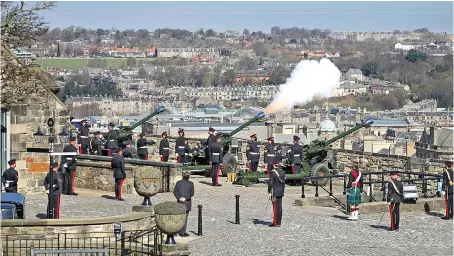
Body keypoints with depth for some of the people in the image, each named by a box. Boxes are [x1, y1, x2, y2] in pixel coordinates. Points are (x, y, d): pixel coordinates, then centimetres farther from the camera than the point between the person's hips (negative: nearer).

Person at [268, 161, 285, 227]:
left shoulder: (273, 172, -14)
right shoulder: (282, 172, 8)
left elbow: (270, 183, -17)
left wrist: (269, 192, -11)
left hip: (274, 192, -7)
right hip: (280, 193, 7)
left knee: (275, 207, -6)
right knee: (279, 207, 8)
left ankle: (275, 223, -5)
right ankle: (279, 222, 11)